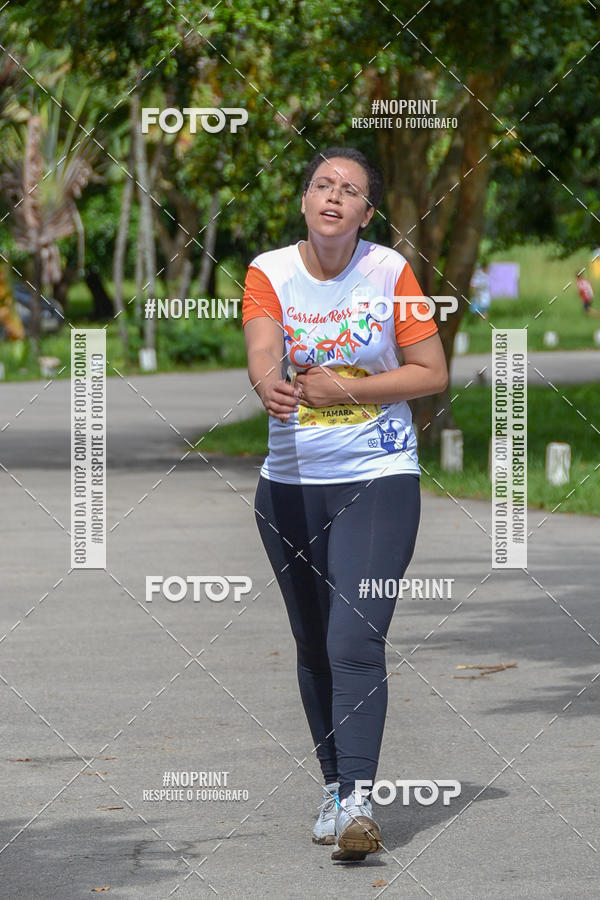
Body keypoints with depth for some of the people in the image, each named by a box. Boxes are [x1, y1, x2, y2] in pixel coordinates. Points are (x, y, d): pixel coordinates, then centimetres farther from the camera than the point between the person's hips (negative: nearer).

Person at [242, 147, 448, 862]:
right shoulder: (268, 273, -2)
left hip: (379, 480, -3)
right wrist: (270, 387, -43)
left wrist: (345, 389, -14)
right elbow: (261, 352, -20)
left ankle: (356, 803, -20)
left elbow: (433, 373, -2)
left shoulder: (390, 272, -4)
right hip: (290, 483, 3)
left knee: (355, 641, -16)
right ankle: (334, 787, 26)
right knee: (313, 644, 12)